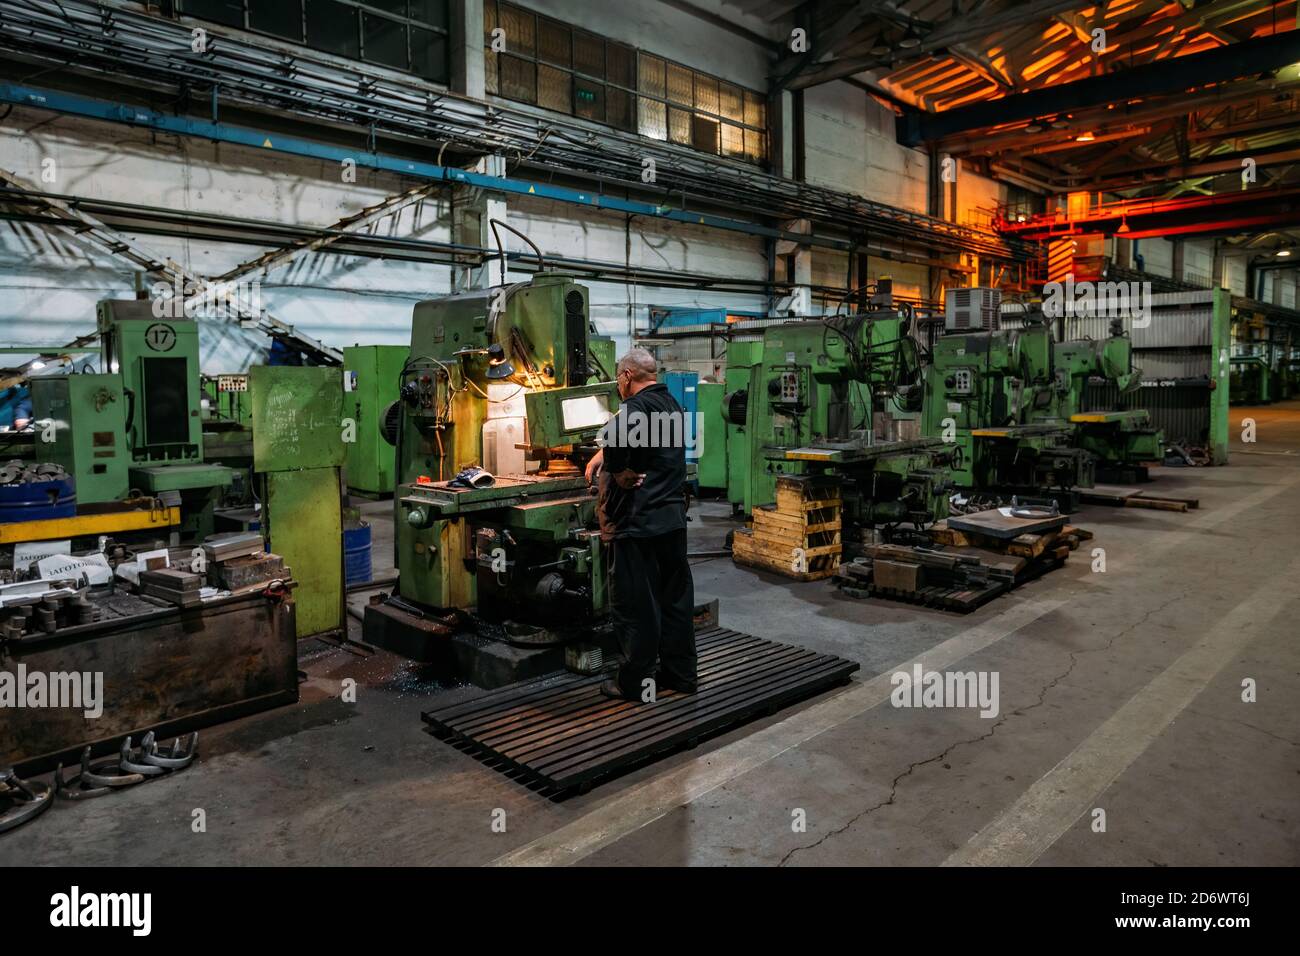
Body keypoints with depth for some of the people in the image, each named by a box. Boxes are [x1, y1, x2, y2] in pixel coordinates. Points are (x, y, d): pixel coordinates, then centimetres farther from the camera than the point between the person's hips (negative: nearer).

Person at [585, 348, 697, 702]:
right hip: (673, 517, 9)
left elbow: (617, 441, -32)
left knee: (636, 603, 1)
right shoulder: (672, 405, 15)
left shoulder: (636, 407, -14)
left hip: (638, 523, -9)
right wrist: (600, 457, 27)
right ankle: (680, 673, 24)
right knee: (675, 596, 14)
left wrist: (619, 475, -15)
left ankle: (637, 682, 10)